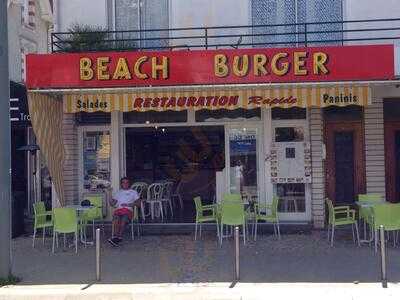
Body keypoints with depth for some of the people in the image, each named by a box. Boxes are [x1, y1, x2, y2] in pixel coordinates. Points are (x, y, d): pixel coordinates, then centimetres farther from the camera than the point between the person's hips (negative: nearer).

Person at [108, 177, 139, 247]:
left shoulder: (133, 192, 22)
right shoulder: (118, 193, 31)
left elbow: (137, 202, 10)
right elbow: (113, 202, 24)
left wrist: (128, 204, -5)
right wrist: (112, 203, -1)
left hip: (128, 210, -2)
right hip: (118, 209, 2)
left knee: (124, 218, -37)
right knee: (116, 217, -35)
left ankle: (119, 237, -45)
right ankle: (115, 236, -46)